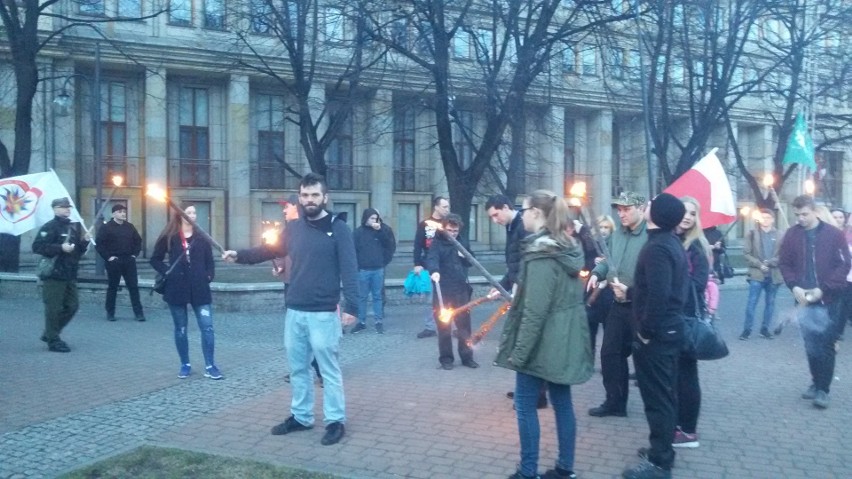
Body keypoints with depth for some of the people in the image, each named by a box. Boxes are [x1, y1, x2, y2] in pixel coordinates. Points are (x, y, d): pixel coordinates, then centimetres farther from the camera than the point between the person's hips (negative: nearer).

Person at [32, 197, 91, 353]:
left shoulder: (73, 227, 16)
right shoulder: (49, 227, -9)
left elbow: (78, 252, 22)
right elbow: (37, 247, -19)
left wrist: (84, 242, 3)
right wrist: (61, 248, -23)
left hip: (69, 274, 8)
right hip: (54, 274, -8)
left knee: (72, 306, 11)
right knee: (54, 308, -4)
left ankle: (49, 334, 24)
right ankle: (53, 341, 5)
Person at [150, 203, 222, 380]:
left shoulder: (201, 237, 6)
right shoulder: (169, 237, 2)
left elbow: (209, 261, 10)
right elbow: (155, 259, 7)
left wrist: (208, 276, -5)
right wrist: (167, 272, -6)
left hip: (199, 289, 1)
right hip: (177, 289, 0)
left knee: (207, 327, -5)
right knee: (180, 329, 9)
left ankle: (209, 366, 3)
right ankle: (185, 365, 22)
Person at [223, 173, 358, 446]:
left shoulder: (338, 228, -8)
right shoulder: (294, 228, 9)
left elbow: (349, 269, -14)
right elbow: (269, 250, 17)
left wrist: (351, 305, -22)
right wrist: (239, 255, 3)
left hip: (324, 313, -6)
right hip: (294, 312, 6)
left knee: (329, 369, 1)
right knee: (297, 368, 15)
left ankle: (335, 421, 12)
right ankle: (301, 416, 28)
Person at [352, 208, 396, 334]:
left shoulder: (382, 231, 5)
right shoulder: (358, 232, -1)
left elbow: (390, 246, 1)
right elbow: (353, 250, -3)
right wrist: (357, 266, -9)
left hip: (378, 269, 1)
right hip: (363, 270, -1)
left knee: (378, 296, 6)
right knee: (361, 297, 5)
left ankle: (378, 322, 12)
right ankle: (361, 322, 13)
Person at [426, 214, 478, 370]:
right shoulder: (437, 243, -7)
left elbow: (470, 262, 21)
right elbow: (432, 258, -25)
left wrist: (464, 256, -1)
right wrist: (434, 271, -46)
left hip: (461, 290, 5)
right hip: (443, 291, -5)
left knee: (464, 325, 8)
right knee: (444, 326, 2)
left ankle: (467, 357, 17)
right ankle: (446, 358, 12)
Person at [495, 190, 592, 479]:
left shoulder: (540, 253, -19)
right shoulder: (569, 248, 8)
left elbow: (535, 310, -22)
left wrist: (518, 351, -18)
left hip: (543, 343, -8)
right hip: (566, 340, 8)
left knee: (525, 405, 4)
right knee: (562, 402, 14)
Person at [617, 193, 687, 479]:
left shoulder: (656, 248, -22)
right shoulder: (671, 242, 10)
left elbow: (658, 294, -30)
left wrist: (645, 330, -21)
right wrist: (630, 292, 23)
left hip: (655, 334, -10)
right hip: (670, 328, 10)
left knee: (656, 396, -2)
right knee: (664, 393, 18)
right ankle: (662, 449, 31)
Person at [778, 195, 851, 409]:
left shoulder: (834, 234, -5)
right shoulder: (792, 234, 2)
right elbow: (784, 263, 6)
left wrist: (822, 289, -14)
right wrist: (794, 287, -10)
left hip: (828, 299, -3)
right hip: (804, 299, 3)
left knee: (826, 345, 1)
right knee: (811, 345, 10)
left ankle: (823, 389, 6)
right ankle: (817, 382, 24)